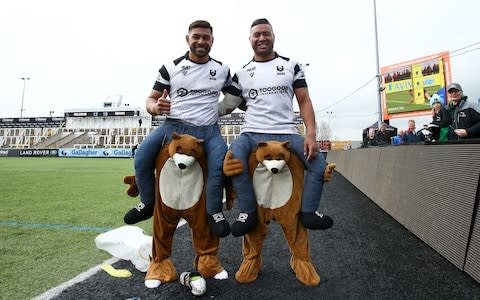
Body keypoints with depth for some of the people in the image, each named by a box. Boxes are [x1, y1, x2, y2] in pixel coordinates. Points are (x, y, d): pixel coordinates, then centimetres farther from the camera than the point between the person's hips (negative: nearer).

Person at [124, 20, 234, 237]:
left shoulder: (222, 70, 12)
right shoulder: (171, 68, 6)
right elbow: (151, 99, 6)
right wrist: (155, 107, -18)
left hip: (208, 129, 0)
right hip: (174, 126, 0)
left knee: (220, 161, -27)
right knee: (142, 156, -19)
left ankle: (214, 212, -8)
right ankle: (148, 203, 5)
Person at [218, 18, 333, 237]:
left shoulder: (291, 66, 13)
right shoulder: (241, 74, 14)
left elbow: (304, 102, 6)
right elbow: (227, 106, 13)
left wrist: (311, 134, -8)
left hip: (287, 133, 1)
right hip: (252, 133, 0)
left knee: (319, 165, -16)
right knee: (233, 158, -30)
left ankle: (308, 212, 5)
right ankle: (248, 212, -13)